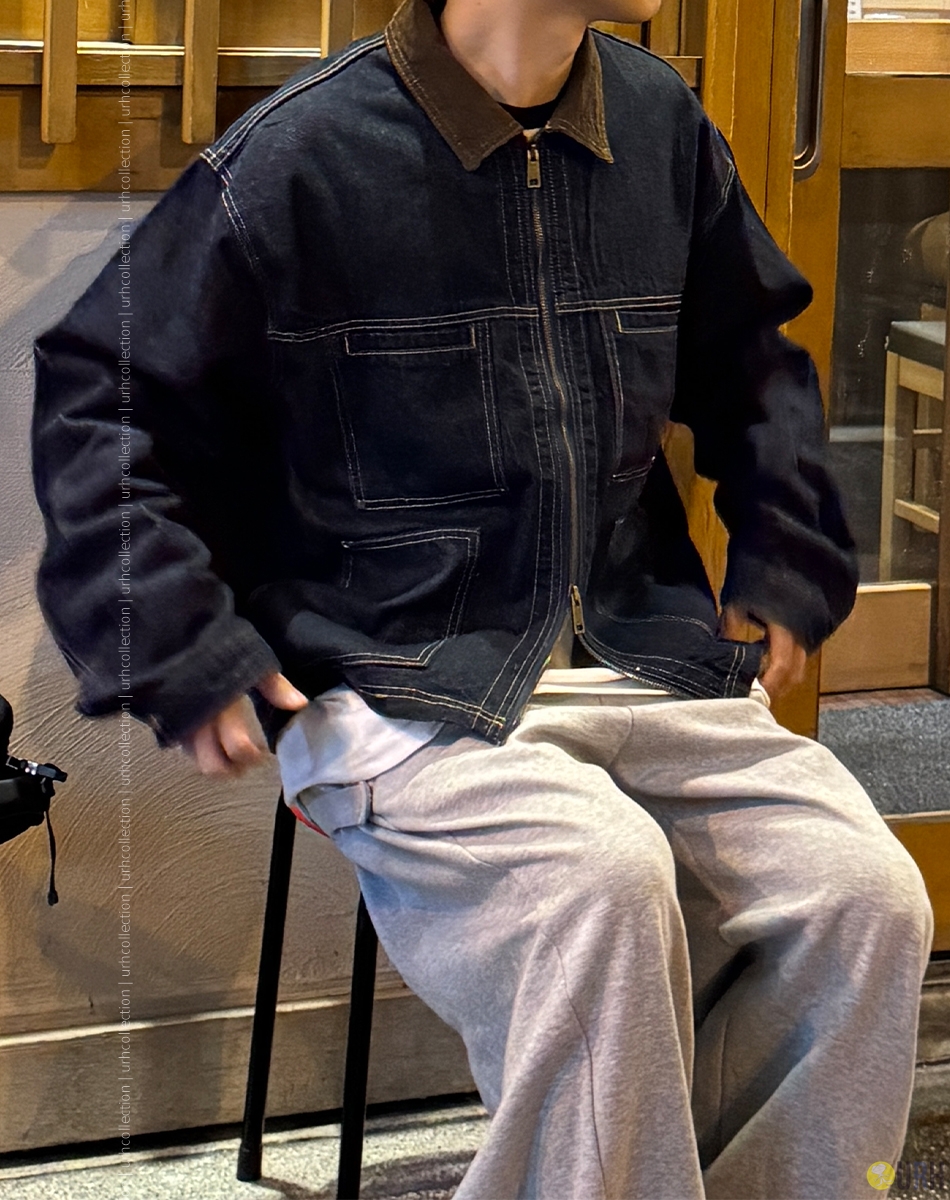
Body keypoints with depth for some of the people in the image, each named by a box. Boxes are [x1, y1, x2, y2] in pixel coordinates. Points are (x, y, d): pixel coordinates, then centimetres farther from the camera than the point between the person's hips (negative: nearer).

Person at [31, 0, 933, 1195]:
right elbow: (94, 393, 1)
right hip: (401, 686, -5)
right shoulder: (296, 157, -7)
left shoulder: (660, 125, 9)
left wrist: (785, 572, 19)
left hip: (646, 656, 5)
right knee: (603, 879, -32)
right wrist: (180, 655, -6)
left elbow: (753, 356, 28)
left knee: (866, 895, -18)